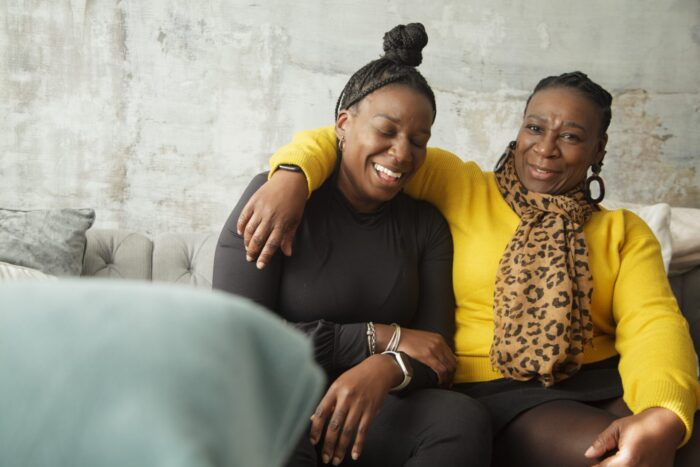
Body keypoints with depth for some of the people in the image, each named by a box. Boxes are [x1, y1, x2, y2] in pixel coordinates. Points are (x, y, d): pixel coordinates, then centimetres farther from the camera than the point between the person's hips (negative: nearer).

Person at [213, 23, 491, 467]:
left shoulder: (427, 225, 8)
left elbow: (435, 356, 0)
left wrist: (385, 369, -26)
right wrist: (380, 338, -15)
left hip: (371, 407, 5)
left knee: (465, 419, -26)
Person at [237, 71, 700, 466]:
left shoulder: (625, 231, 14)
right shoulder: (460, 188, 8)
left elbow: (655, 323, -4)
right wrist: (292, 177, -18)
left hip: (605, 382, 3)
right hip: (500, 392, -2)